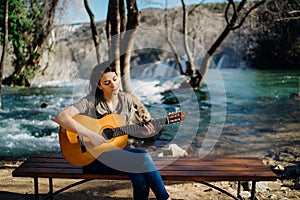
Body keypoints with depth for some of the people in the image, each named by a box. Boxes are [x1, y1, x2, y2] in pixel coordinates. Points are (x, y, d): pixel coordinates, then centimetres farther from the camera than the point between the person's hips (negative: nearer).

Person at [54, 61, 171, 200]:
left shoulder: (126, 99, 5)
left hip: (120, 150, 5)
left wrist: (142, 131, -7)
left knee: (140, 177, -30)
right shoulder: (90, 102, -12)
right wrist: (90, 135, -29)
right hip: (94, 155, -5)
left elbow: (133, 125, 16)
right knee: (142, 156, -28)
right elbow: (60, 117, -25)